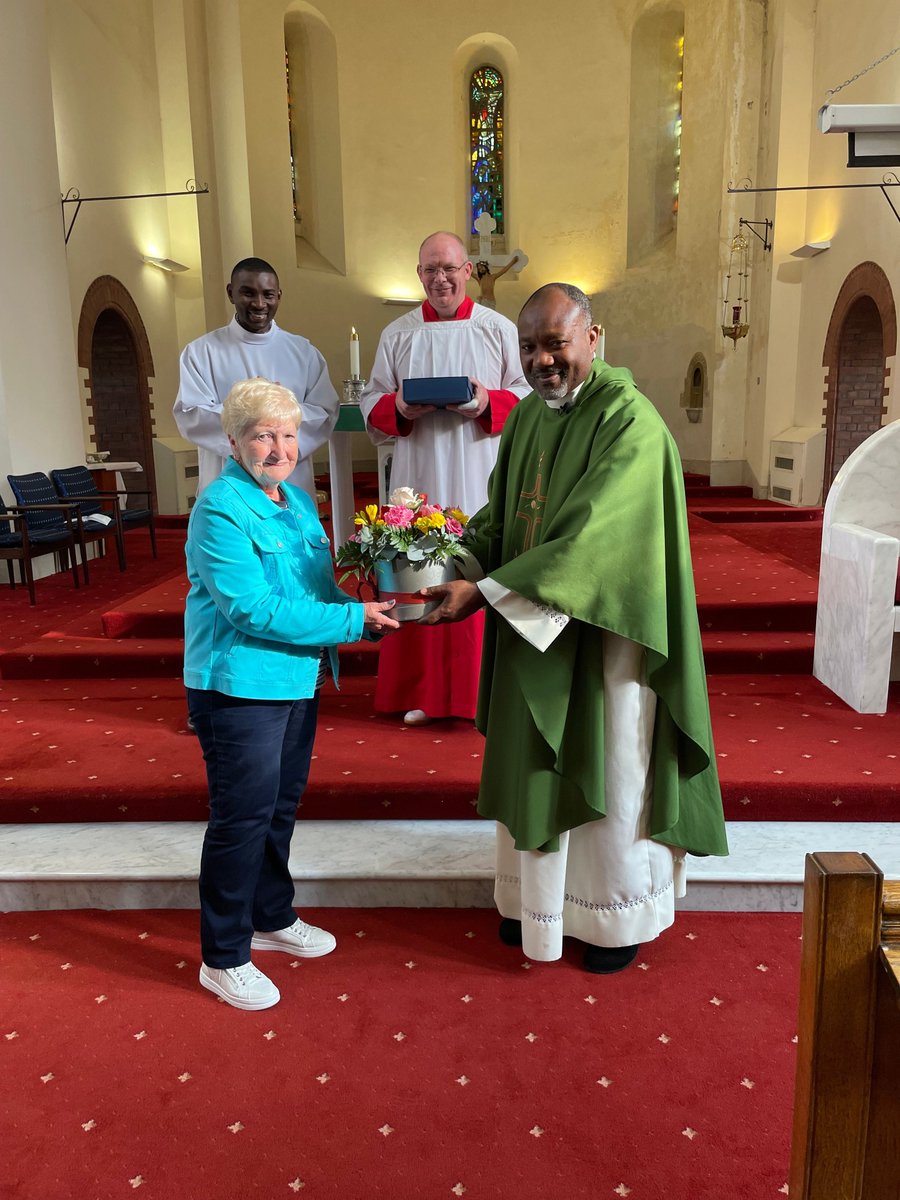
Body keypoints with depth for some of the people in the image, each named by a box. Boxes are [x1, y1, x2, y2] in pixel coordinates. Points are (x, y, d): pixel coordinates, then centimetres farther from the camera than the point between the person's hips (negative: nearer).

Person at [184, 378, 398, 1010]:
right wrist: (354, 620, -23)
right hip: (240, 687, -8)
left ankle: (272, 918, 40)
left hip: (296, 678, 8)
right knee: (244, 816, 1)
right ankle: (224, 958, 19)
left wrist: (365, 607, -4)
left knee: (283, 803, 20)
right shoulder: (221, 509, -16)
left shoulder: (297, 500, 10)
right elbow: (254, 609, -24)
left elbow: (319, 587, 16)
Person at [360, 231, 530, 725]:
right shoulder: (397, 334, 11)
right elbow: (371, 401, 11)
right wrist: (398, 408, -11)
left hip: (480, 481, -1)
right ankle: (423, 692, 15)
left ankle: (481, 689, 14)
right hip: (419, 478, 2)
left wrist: (488, 404, -15)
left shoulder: (499, 329, 6)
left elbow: (527, 395, 4)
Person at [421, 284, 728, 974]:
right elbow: (500, 515, 9)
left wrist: (485, 591, -27)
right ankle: (538, 901, 39)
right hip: (533, 632, 7)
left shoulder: (629, 421, -18)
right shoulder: (528, 416, 6)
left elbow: (587, 537, -27)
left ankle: (622, 916, 33)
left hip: (604, 632, -7)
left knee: (610, 773, 10)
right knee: (535, 768, 17)